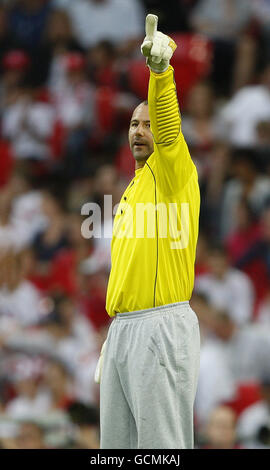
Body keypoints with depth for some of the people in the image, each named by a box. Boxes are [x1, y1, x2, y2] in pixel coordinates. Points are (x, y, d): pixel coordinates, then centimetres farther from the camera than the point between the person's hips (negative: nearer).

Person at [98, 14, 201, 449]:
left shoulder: (174, 171, -3)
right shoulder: (133, 191, 22)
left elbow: (167, 124, -23)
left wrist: (161, 71, -40)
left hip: (161, 327, -9)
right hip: (124, 329, 9)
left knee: (161, 444, -9)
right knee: (117, 441, 8)